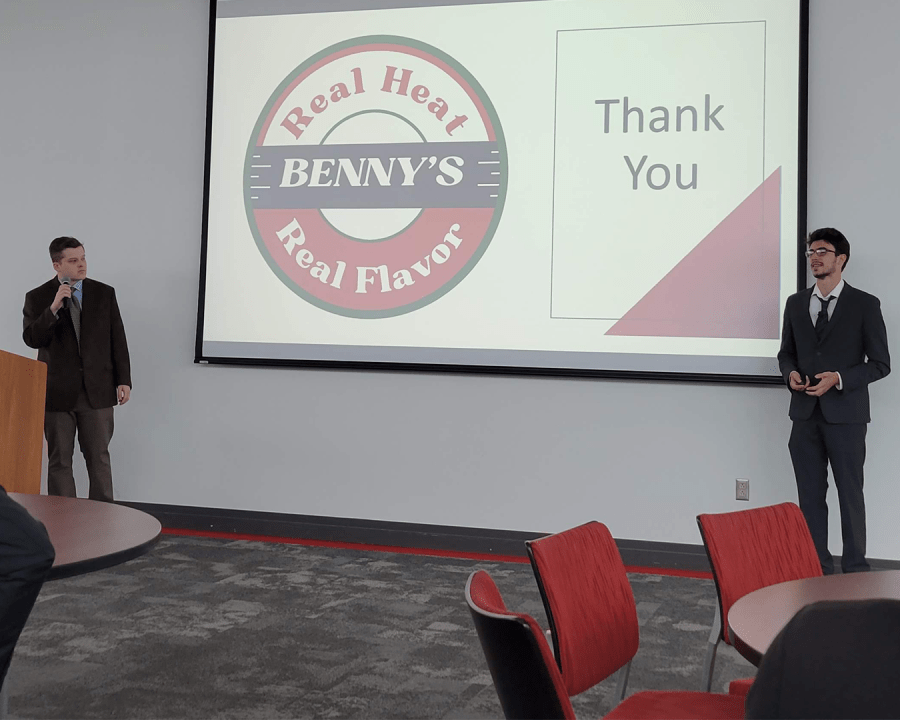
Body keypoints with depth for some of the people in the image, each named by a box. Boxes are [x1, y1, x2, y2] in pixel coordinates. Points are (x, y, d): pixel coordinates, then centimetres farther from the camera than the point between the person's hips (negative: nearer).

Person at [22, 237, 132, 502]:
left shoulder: (104, 293, 6)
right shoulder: (37, 298, 2)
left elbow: (118, 339, 7)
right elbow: (31, 339, -9)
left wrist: (123, 380, 1)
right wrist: (54, 308, -20)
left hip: (97, 391, 1)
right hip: (58, 393, -1)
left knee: (99, 458, 4)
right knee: (59, 461, 5)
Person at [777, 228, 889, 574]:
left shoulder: (865, 305, -3)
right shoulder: (795, 303, 10)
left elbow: (880, 363, -3)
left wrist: (838, 378, -17)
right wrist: (791, 373, -5)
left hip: (845, 415, -4)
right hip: (805, 414, 4)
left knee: (850, 494, 4)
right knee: (810, 495, 9)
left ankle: (855, 569, 14)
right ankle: (817, 569, 19)